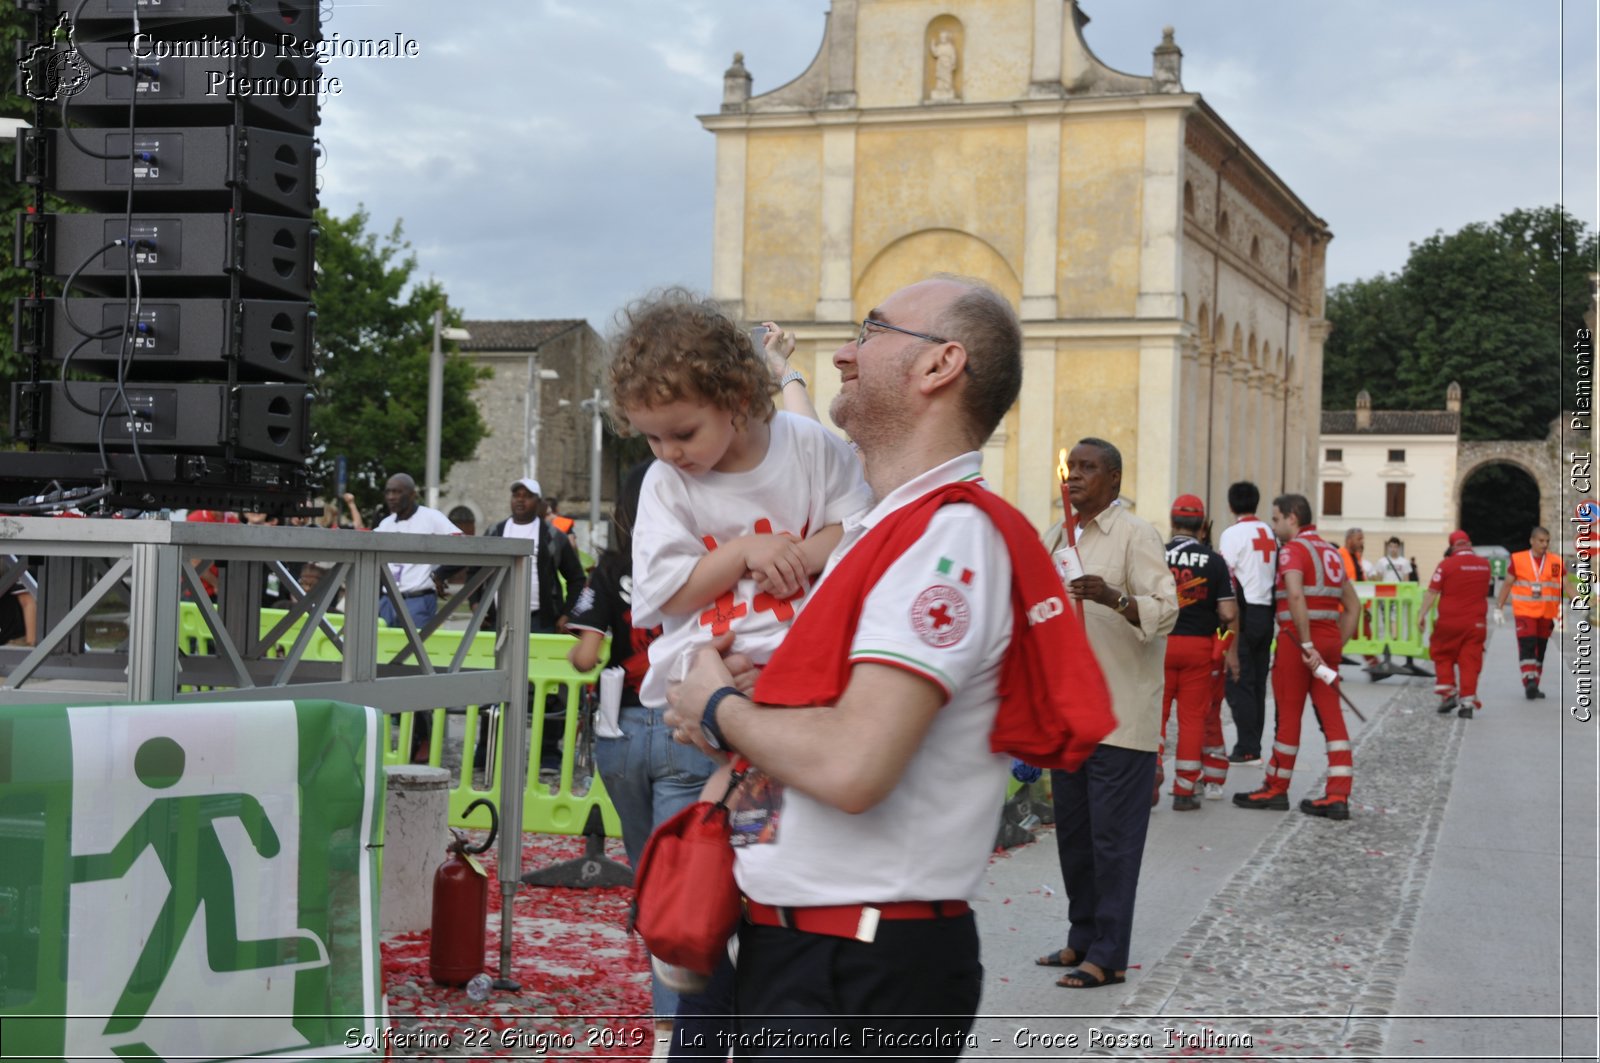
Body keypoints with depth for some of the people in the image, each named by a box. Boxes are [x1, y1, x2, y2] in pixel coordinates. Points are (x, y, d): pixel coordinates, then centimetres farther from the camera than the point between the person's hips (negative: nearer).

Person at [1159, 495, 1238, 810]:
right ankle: (1184, 792, 9)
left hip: (1160, 643, 0)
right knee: (1193, 718, 7)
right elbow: (1229, 613, -5)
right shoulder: (1214, 561, -2)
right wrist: (1232, 652, 9)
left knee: (1155, 714, 7)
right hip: (1199, 645, 0)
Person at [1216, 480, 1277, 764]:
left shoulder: (1233, 533, -8)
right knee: (1257, 683, 10)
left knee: (1238, 683, -4)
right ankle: (1253, 747, 13)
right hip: (1268, 611, 7)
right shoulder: (1270, 533, 12)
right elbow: (1277, 576, 14)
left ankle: (1247, 749, -7)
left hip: (1244, 613, -7)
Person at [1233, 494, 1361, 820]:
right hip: (1329, 638, 7)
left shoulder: (1293, 549, -7)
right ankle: (1338, 796, 2)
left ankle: (1276, 789, 14)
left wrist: (1307, 644, -25)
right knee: (1331, 714, 5)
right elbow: (1353, 607, 21)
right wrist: (1337, 646, 18)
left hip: (1297, 638, -7)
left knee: (1289, 715, 3)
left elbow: (1296, 596, -24)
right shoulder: (1330, 551, 18)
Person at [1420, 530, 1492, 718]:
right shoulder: (1485, 564, 5)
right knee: (1470, 662, 4)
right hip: (1475, 623, 3)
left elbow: (1432, 592, -9)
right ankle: (1467, 703, 0)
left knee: (1443, 656, 15)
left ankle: (1448, 694, 7)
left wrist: (1422, 615, -4)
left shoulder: (1446, 564, -10)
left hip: (1449, 622, -3)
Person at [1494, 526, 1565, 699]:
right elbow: (1507, 584, 6)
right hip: (1524, 612, -3)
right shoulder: (1518, 559, 0)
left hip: (1547, 613, 3)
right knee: (1527, 646, -18)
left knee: (1540, 650, 10)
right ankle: (1529, 681, -24)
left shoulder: (1556, 562, 3)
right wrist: (1498, 608, 4)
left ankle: (1534, 686, 19)